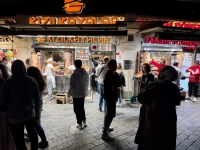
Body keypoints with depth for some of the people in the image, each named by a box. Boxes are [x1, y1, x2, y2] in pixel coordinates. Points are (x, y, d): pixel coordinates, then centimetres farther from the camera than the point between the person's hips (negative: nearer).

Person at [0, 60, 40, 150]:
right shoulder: (32, 81, -9)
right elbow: (37, 98, 0)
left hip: (14, 117, -2)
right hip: (30, 113, 3)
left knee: (19, 140, 14)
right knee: (32, 133, 26)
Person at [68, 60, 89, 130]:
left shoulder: (74, 74, -20)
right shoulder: (86, 73, -1)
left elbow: (72, 86, -19)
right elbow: (87, 83, 6)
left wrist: (69, 93, -3)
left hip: (76, 94, -7)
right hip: (84, 93, 7)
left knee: (77, 109, 8)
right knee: (82, 107, 22)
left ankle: (80, 124, 17)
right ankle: (84, 122, 31)